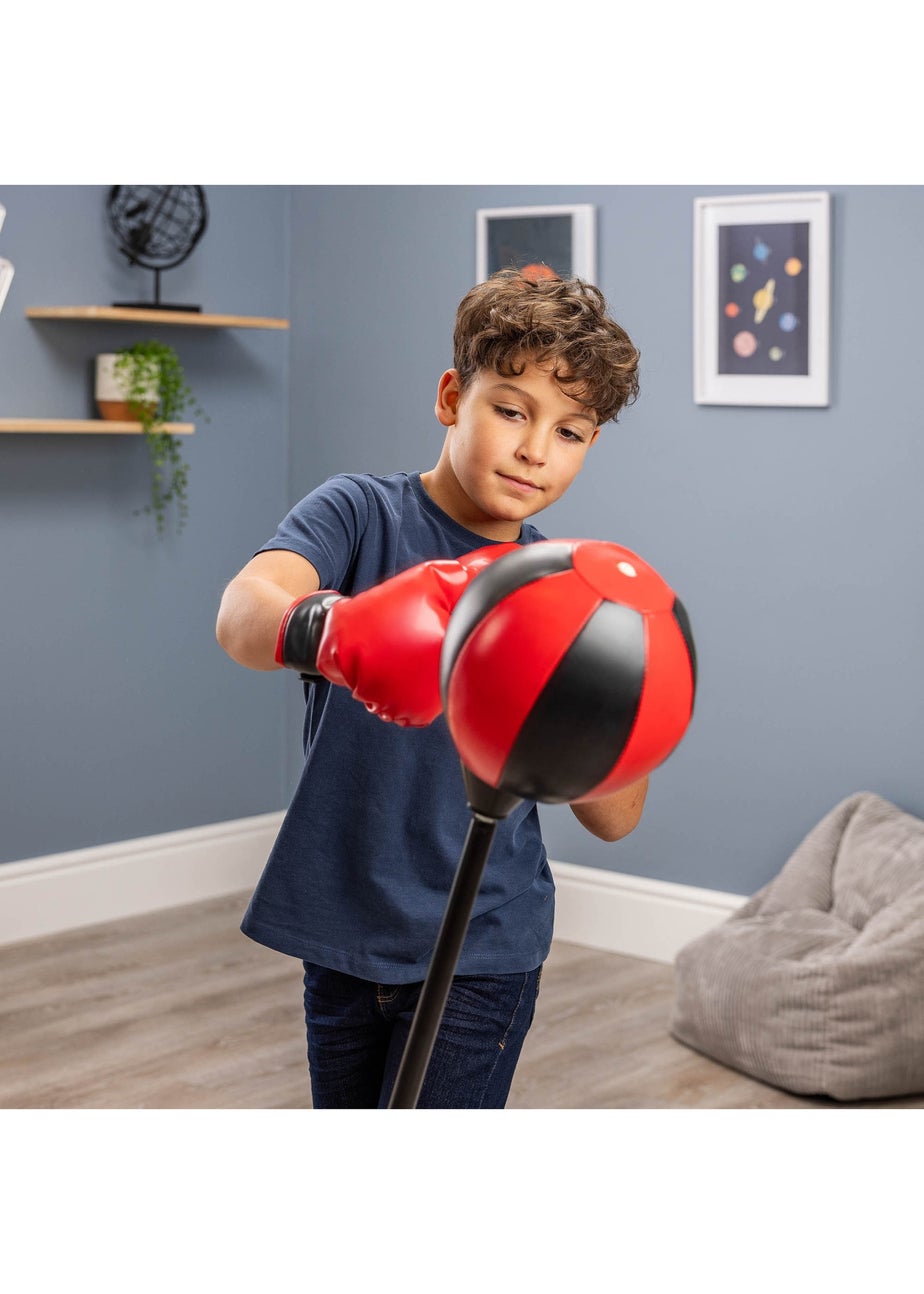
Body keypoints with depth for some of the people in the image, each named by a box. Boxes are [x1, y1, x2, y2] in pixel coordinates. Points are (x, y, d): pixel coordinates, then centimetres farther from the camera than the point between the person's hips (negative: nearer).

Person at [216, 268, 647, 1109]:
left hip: (481, 951, 0)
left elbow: (615, 821, -2)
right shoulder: (363, 514, -6)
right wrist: (326, 630, -51)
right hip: (341, 936, 0)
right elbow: (243, 611, -28)